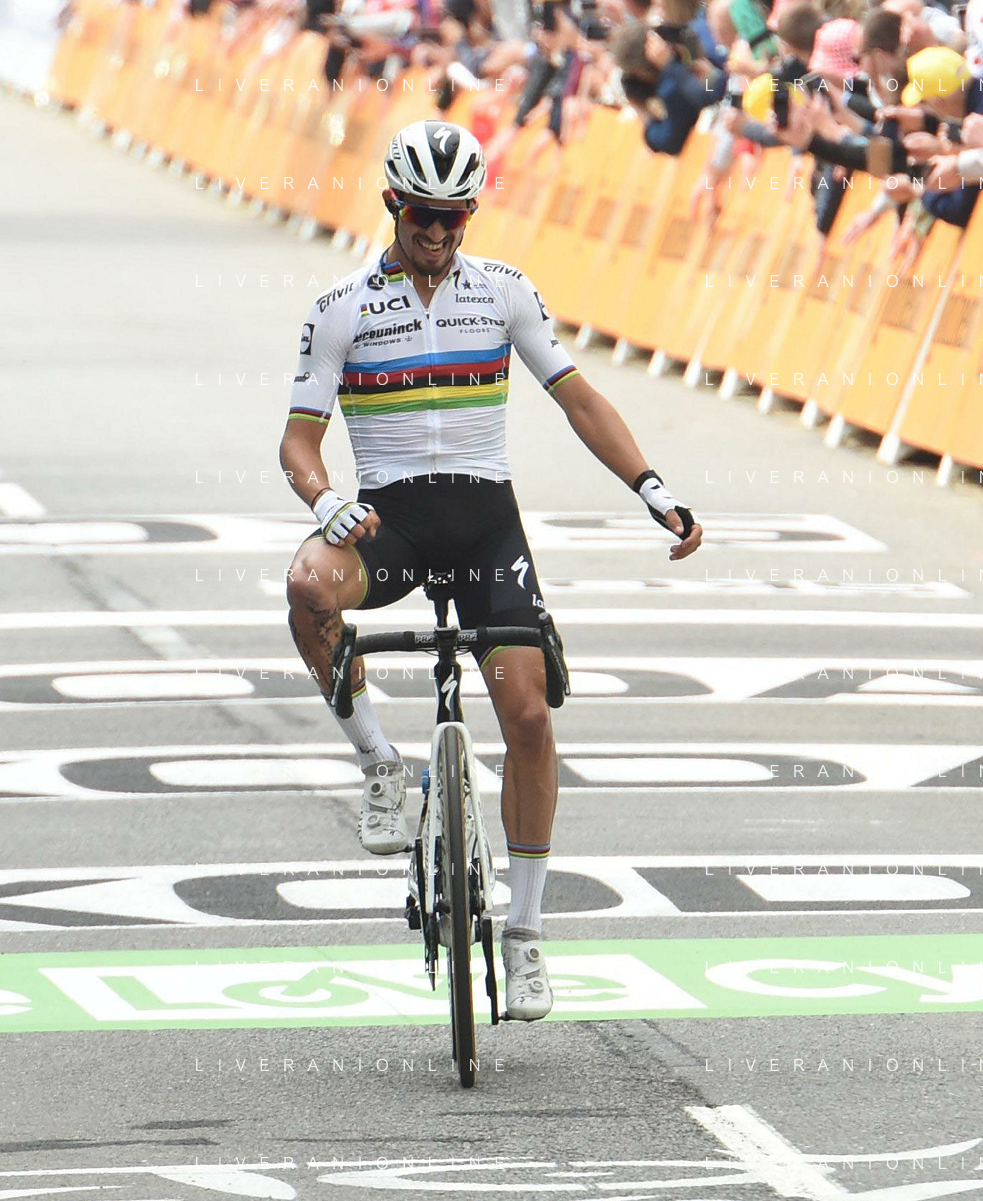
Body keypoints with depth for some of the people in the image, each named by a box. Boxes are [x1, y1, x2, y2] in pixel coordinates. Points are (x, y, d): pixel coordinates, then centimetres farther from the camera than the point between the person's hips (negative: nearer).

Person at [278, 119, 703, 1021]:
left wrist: (651, 489, -5)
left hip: (486, 513, 1)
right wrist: (327, 503, -23)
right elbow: (299, 439, 0)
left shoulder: (504, 293, 6)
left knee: (528, 714, -10)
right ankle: (380, 767, -16)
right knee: (310, 587, -37)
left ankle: (525, 935, 1)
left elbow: (579, 401, 8)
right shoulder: (343, 311, 1)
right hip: (388, 512, -1)